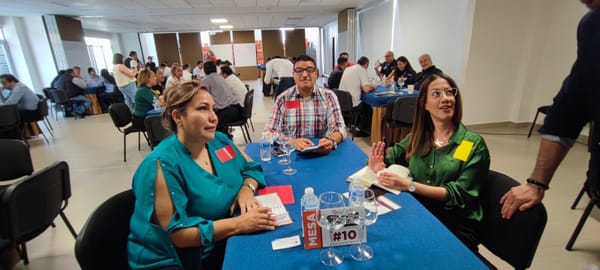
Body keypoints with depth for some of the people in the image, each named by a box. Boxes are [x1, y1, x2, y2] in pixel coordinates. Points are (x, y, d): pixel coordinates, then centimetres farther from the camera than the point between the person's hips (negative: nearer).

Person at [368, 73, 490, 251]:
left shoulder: (474, 144, -4)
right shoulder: (418, 137, 6)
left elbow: (460, 194, -11)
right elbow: (390, 157, 11)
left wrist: (410, 186, -23)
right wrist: (379, 165, -13)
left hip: (455, 227, -2)